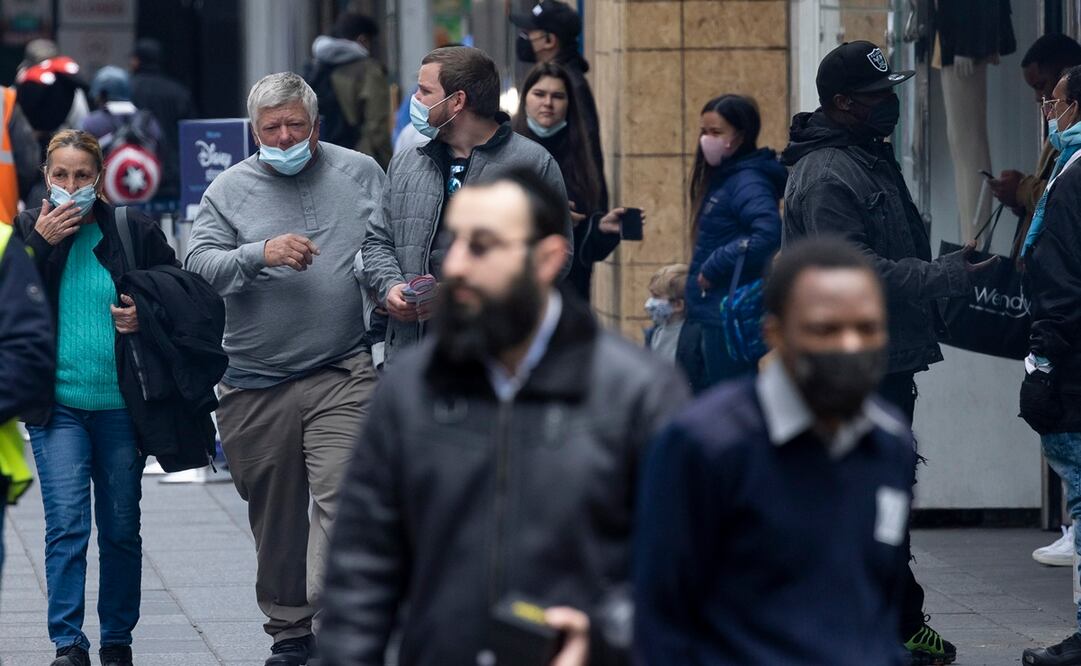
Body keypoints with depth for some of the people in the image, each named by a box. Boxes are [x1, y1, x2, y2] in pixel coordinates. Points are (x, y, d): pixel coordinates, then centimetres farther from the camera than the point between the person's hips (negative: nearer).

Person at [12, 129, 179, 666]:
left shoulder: (135, 233, 1)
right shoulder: (27, 231, 3)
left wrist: (146, 317, -11)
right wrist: (39, 245, -14)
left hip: (121, 403, 1)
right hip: (57, 405, -1)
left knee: (121, 529, 9)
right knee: (67, 522, -12)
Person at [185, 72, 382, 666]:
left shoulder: (360, 173, 10)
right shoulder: (229, 190, 6)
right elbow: (198, 266, -4)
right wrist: (261, 254, -17)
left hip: (342, 377, -1)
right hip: (255, 384, 1)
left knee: (341, 497, -16)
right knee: (274, 515, 8)